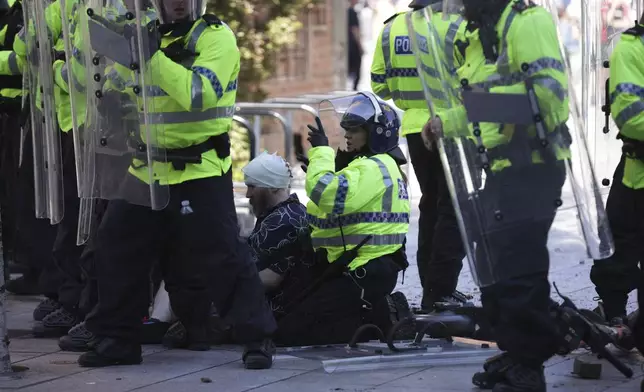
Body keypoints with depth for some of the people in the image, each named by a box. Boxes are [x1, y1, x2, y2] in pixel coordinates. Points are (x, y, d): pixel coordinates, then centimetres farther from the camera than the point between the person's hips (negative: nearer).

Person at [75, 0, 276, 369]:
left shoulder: (215, 36, -10)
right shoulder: (145, 36, 10)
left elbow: (199, 93, -27)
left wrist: (151, 56, -28)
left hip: (200, 172, -7)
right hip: (149, 169, 7)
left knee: (221, 258, -9)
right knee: (117, 249, 9)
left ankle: (260, 338, 3)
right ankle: (116, 339, 21)